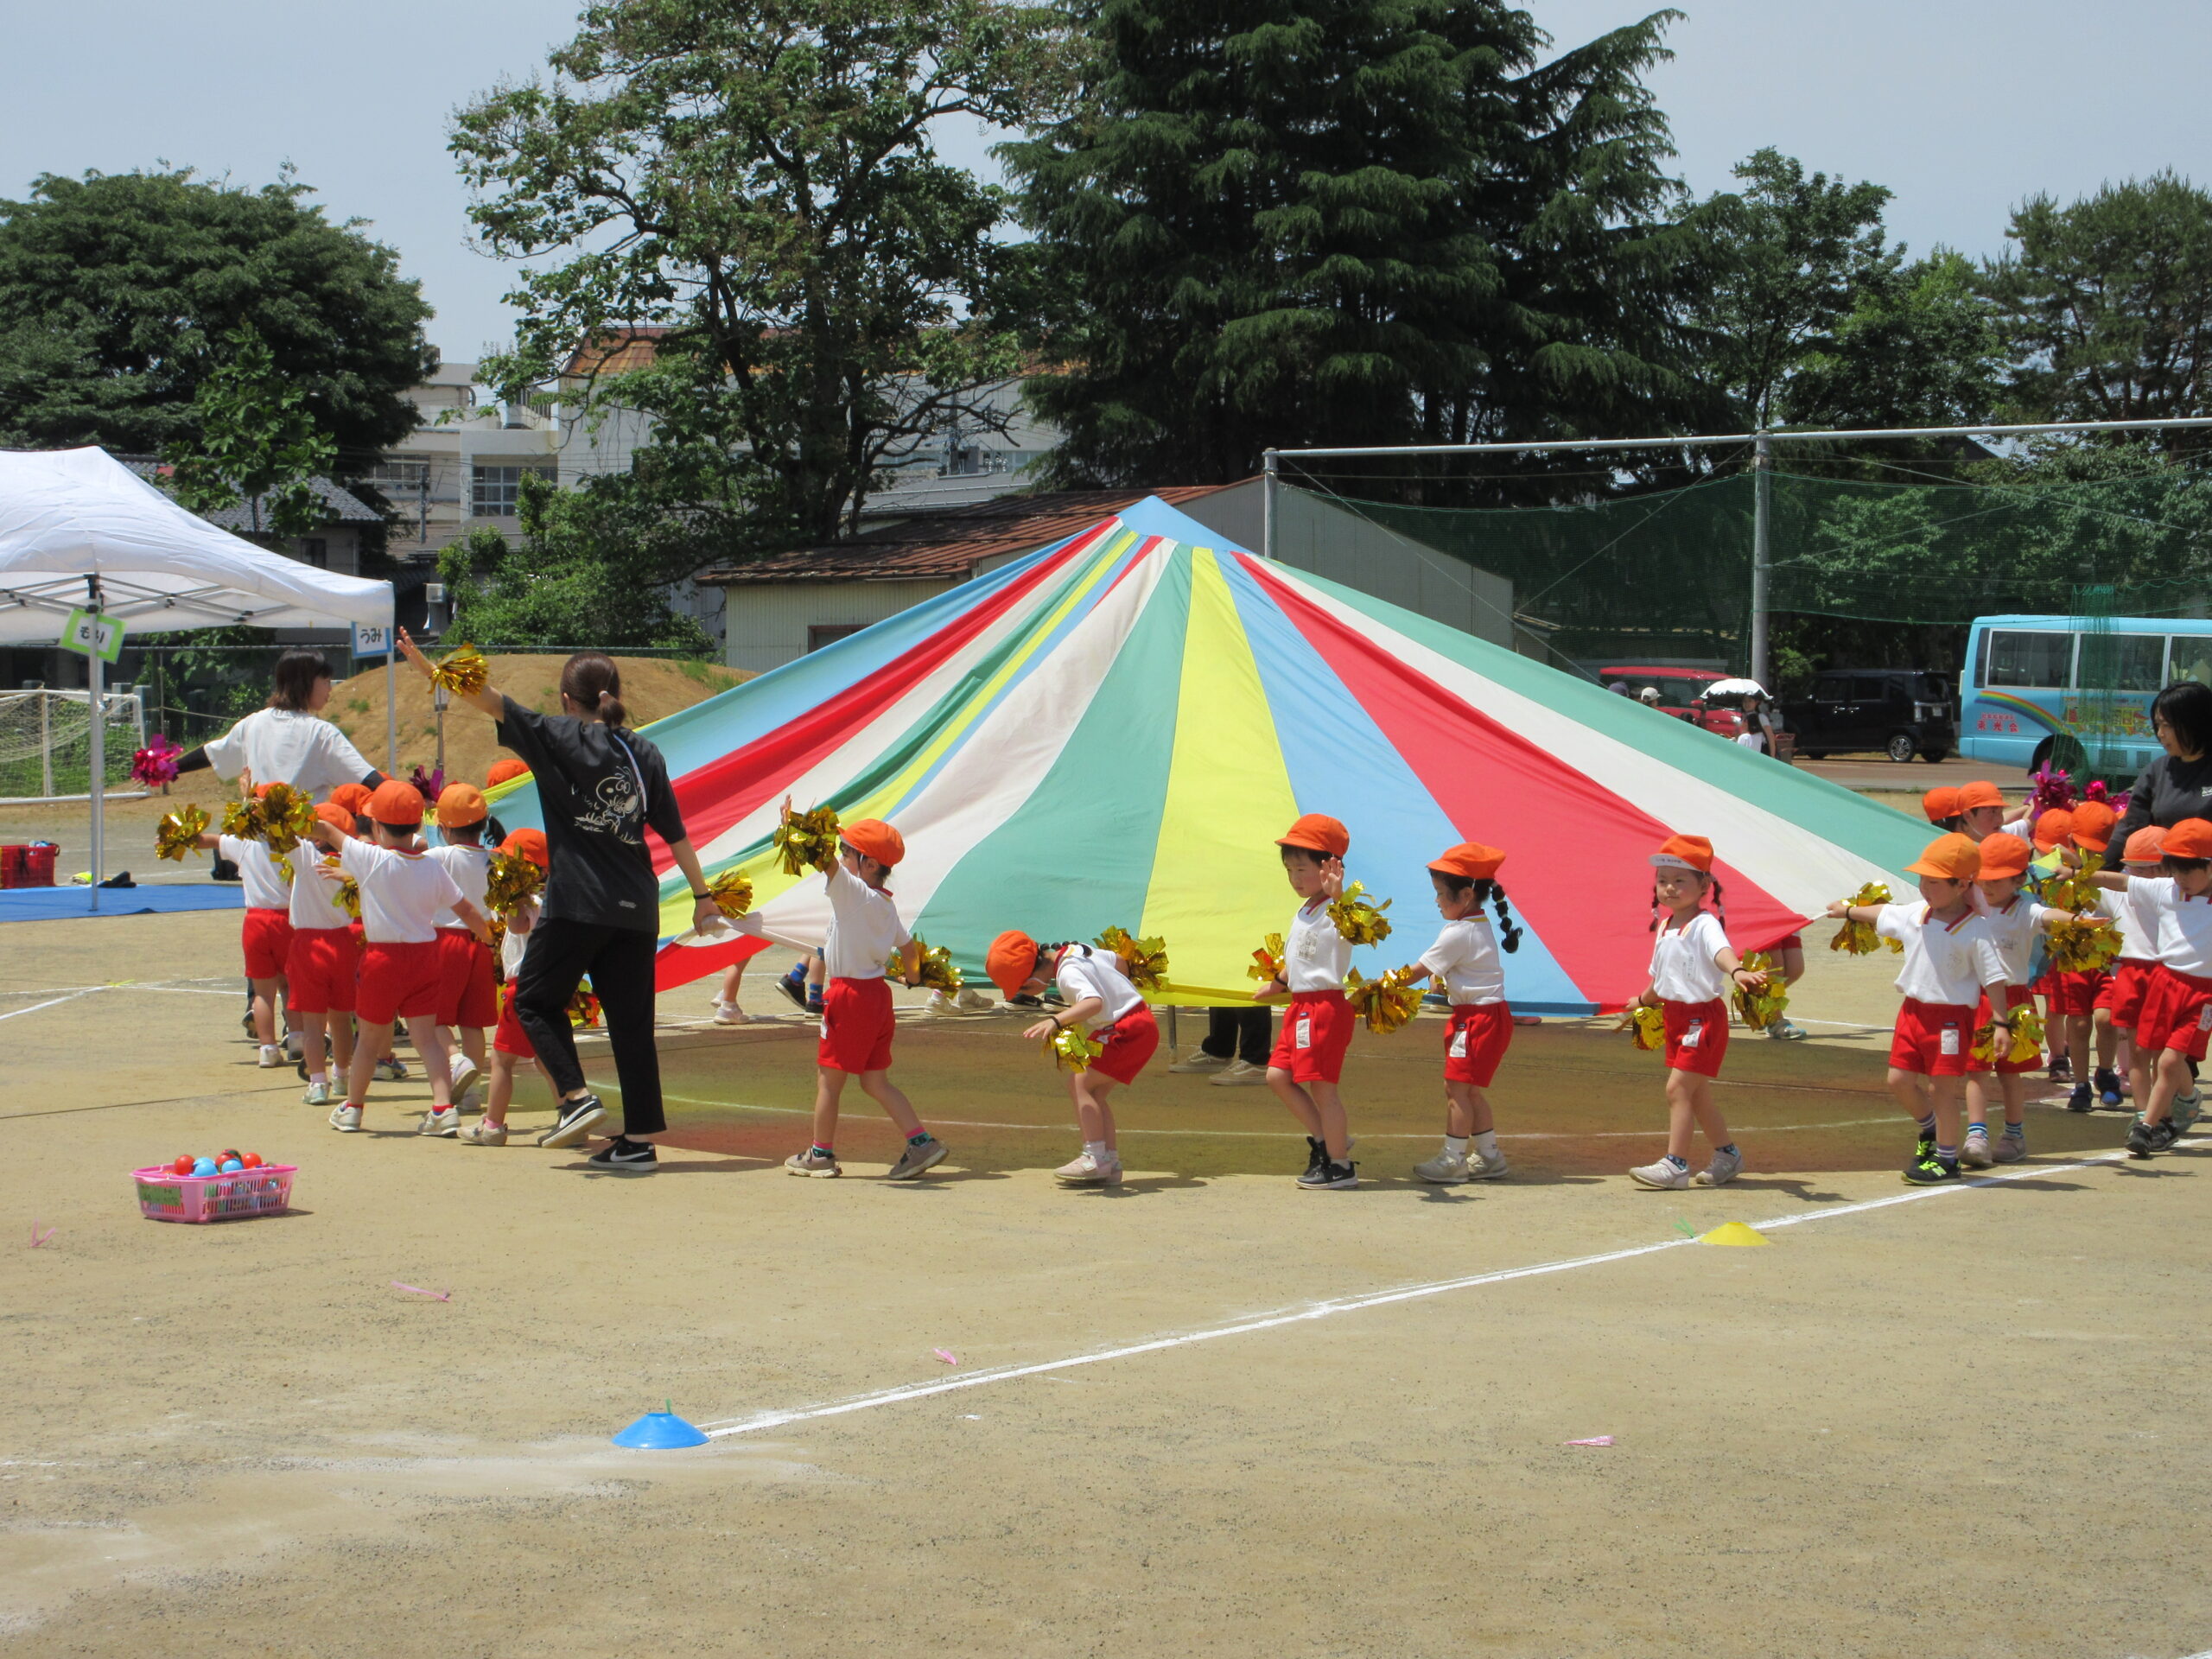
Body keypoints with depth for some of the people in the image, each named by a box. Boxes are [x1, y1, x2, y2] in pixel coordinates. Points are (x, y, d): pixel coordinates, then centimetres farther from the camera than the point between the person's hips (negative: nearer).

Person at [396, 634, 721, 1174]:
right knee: (631, 1020, 7)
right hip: (636, 909, 4)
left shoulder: (561, 738, -4)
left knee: (535, 1000, 14)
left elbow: (490, 702, -7)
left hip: (575, 905, -4)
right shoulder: (643, 752, 8)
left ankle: (578, 1096, -1)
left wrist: (425, 664, -4)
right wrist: (702, 895, 15)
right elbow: (675, 833, 8)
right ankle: (639, 1139, 6)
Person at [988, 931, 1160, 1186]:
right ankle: (1111, 1161, 5)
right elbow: (1118, 961, 22)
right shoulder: (1075, 950, 8)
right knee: (1095, 1093, 8)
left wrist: (1056, 1021, -53)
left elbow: (1094, 1001, -41)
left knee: (1079, 1083, -14)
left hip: (1131, 1030, -11)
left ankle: (1095, 1158, -16)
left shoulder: (1068, 973, -21)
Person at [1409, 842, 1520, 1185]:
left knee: (1457, 1087, -6)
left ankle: (1453, 1159, -3)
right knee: (1468, 1089, 14)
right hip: (1487, 1013, 10)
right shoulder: (1480, 926, 12)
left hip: (1478, 1019, -10)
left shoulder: (1457, 934, -18)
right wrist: (1441, 979, -3)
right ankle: (1489, 1156, 20)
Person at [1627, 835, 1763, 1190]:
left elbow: (1721, 950, -38)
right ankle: (1727, 1155, 30)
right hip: (1675, 1016, 9)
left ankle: (1675, 1164, -11)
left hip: (1703, 1016, -9)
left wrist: (1737, 971, -59)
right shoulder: (1665, 927, 10)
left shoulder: (1705, 924, -16)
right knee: (1696, 1094, 16)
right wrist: (1643, 1001, 42)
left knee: (1678, 1088, -13)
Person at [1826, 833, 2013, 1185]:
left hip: (1951, 1016, -7)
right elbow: (1882, 914, 24)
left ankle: (1946, 1158, 14)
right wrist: (1849, 911, 39)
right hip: (1913, 1010, 7)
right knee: (1899, 1080, 11)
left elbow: (1994, 979, -13)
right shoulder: (1915, 915, 3)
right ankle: (1930, 1129, 38)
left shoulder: (1974, 931, -15)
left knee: (1941, 1087, 0)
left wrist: (2001, 1022, -16)